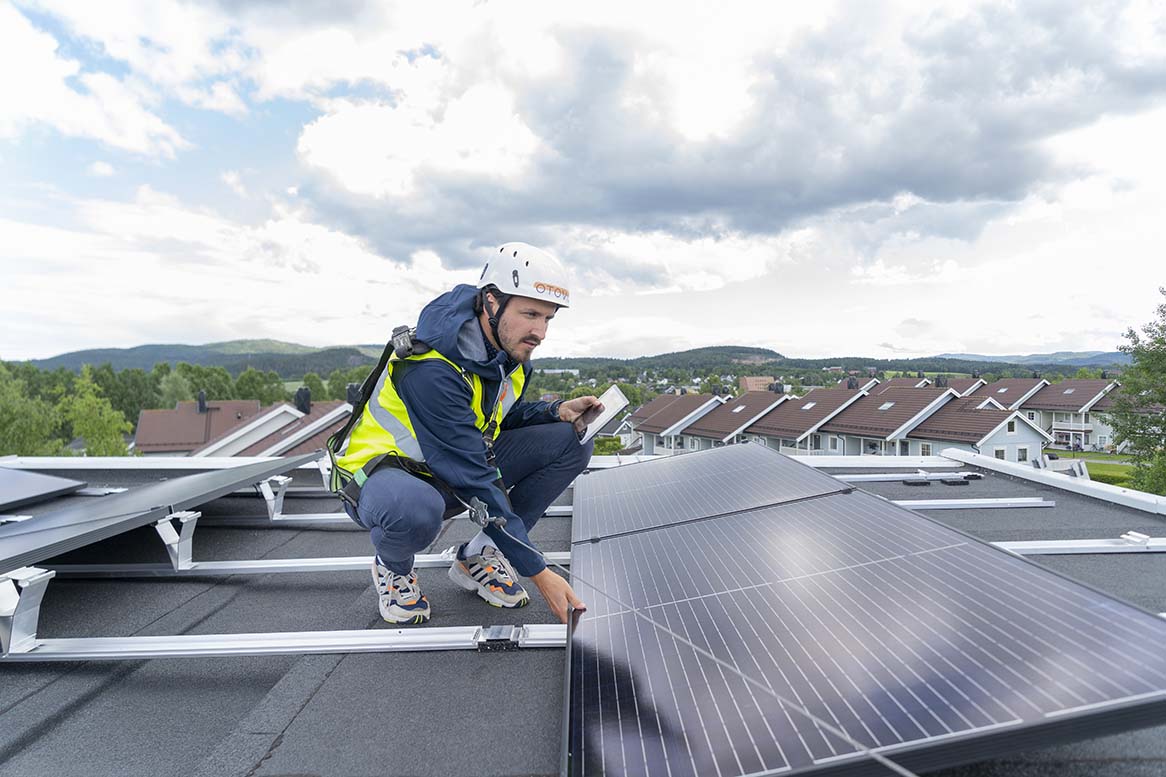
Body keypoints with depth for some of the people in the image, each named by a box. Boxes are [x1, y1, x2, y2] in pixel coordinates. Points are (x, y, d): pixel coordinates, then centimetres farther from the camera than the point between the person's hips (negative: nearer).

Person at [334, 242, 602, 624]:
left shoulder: (510, 350, -7)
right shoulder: (432, 369, -33)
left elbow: (506, 415, 12)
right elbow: (474, 479, -33)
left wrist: (560, 412, -11)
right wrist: (539, 572, -30)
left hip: (464, 461, 7)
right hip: (381, 471, -7)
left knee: (570, 444, -7)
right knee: (416, 508, -44)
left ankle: (477, 557, 3)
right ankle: (393, 567, -4)